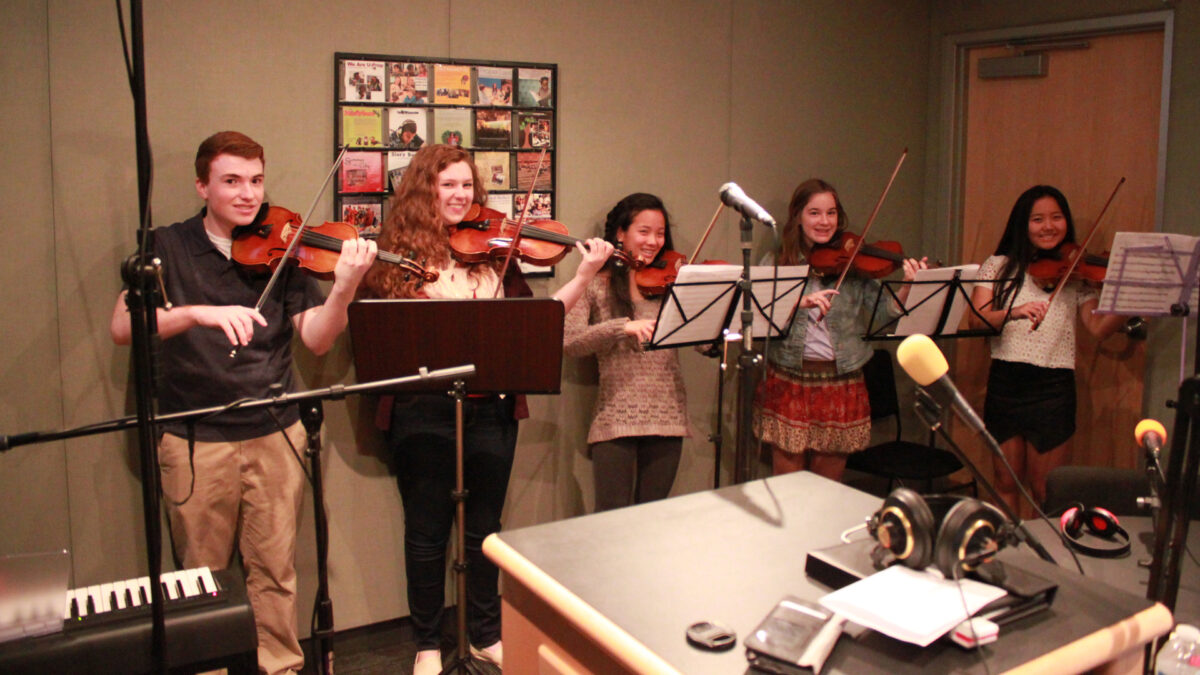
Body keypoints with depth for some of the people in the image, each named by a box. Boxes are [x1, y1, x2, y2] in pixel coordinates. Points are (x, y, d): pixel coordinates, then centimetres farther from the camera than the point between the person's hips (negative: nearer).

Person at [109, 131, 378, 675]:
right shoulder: (169, 247, 1)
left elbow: (316, 339, -3)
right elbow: (122, 327, -13)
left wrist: (345, 285, -21)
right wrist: (197, 312, -30)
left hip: (274, 433, 1)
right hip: (195, 440, -1)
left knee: (274, 570, 6)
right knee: (203, 576, 10)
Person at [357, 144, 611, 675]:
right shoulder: (397, 251, -1)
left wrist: (585, 276, -4)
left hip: (491, 407, 3)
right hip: (423, 409, -3)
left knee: (485, 525, 15)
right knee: (427, 530, 11)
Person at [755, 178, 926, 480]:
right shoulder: (777, 263, 1)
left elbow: (889, 308, -9)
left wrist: (909, 285, -27)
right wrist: (801, 302, -28)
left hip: (841, 382, 1)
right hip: (788, 381, -1)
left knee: (828, 484, 10)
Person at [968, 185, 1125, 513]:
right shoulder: (999, 266, 4)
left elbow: (1098, 328, -5)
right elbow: (977, 319, -10)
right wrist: (1015, 311, -28)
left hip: (1054, 385, -1)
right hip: (1005, 381, 1)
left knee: (1044, 491, 4)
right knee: (1006, 483, 11)